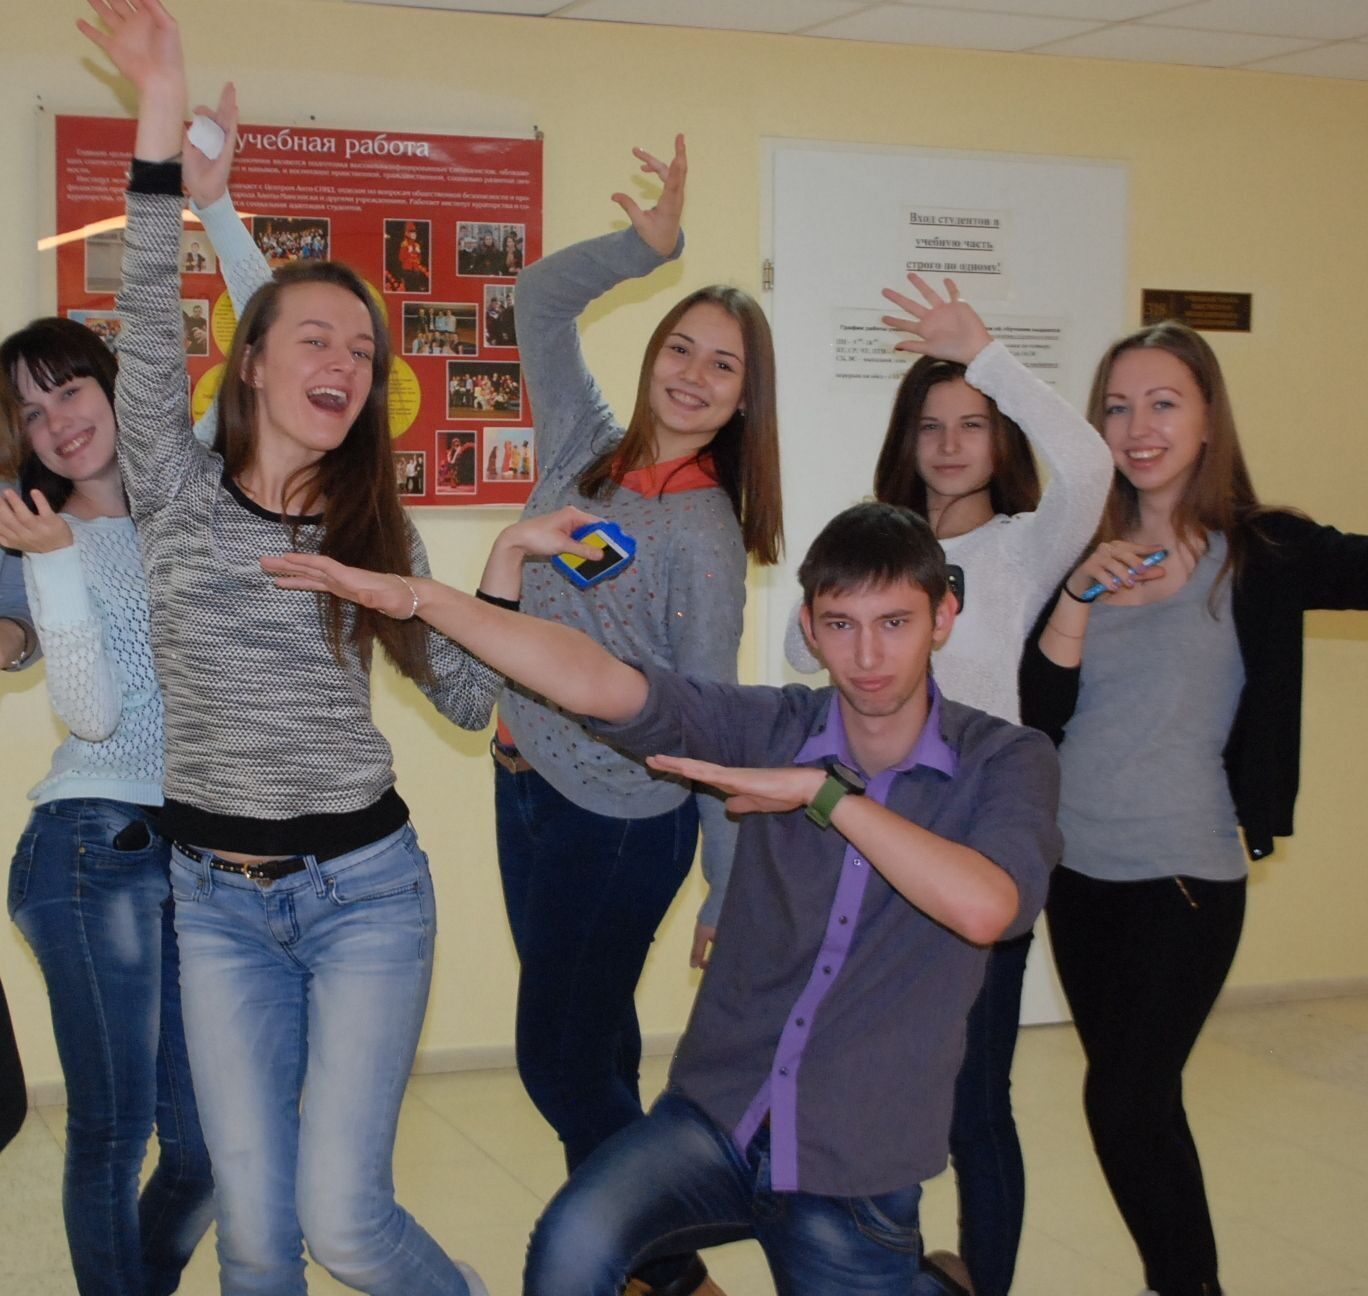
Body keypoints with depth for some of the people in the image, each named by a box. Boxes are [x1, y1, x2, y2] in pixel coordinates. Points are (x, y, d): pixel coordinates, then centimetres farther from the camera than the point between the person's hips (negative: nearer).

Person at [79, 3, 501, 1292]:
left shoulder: (376, 531, 6)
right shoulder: (180, 494, 0)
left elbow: (469, 696, 9)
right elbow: (149, 338, -16)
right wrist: (161, 135, -24)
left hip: (362, 889, 0)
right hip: (217, 899, 0)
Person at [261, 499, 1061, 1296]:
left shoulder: (1005, 762, -6)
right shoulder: (775, 728, -3)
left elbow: (982, 909, -26)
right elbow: (596, 683, -14)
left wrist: (824, 791, -23)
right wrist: (418, 597, -24)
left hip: (859, 1172, -1)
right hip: (718, 1117, 1)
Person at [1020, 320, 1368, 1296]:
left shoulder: (1256, 555, -7)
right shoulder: (1085, 553, 4)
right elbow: (1040, 716, -4)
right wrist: (1077, 597, -17)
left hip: (1185, 879, -5)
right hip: (1079, 870, 5)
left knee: (1126, 1102, -7)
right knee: (1141, 1101, 14)